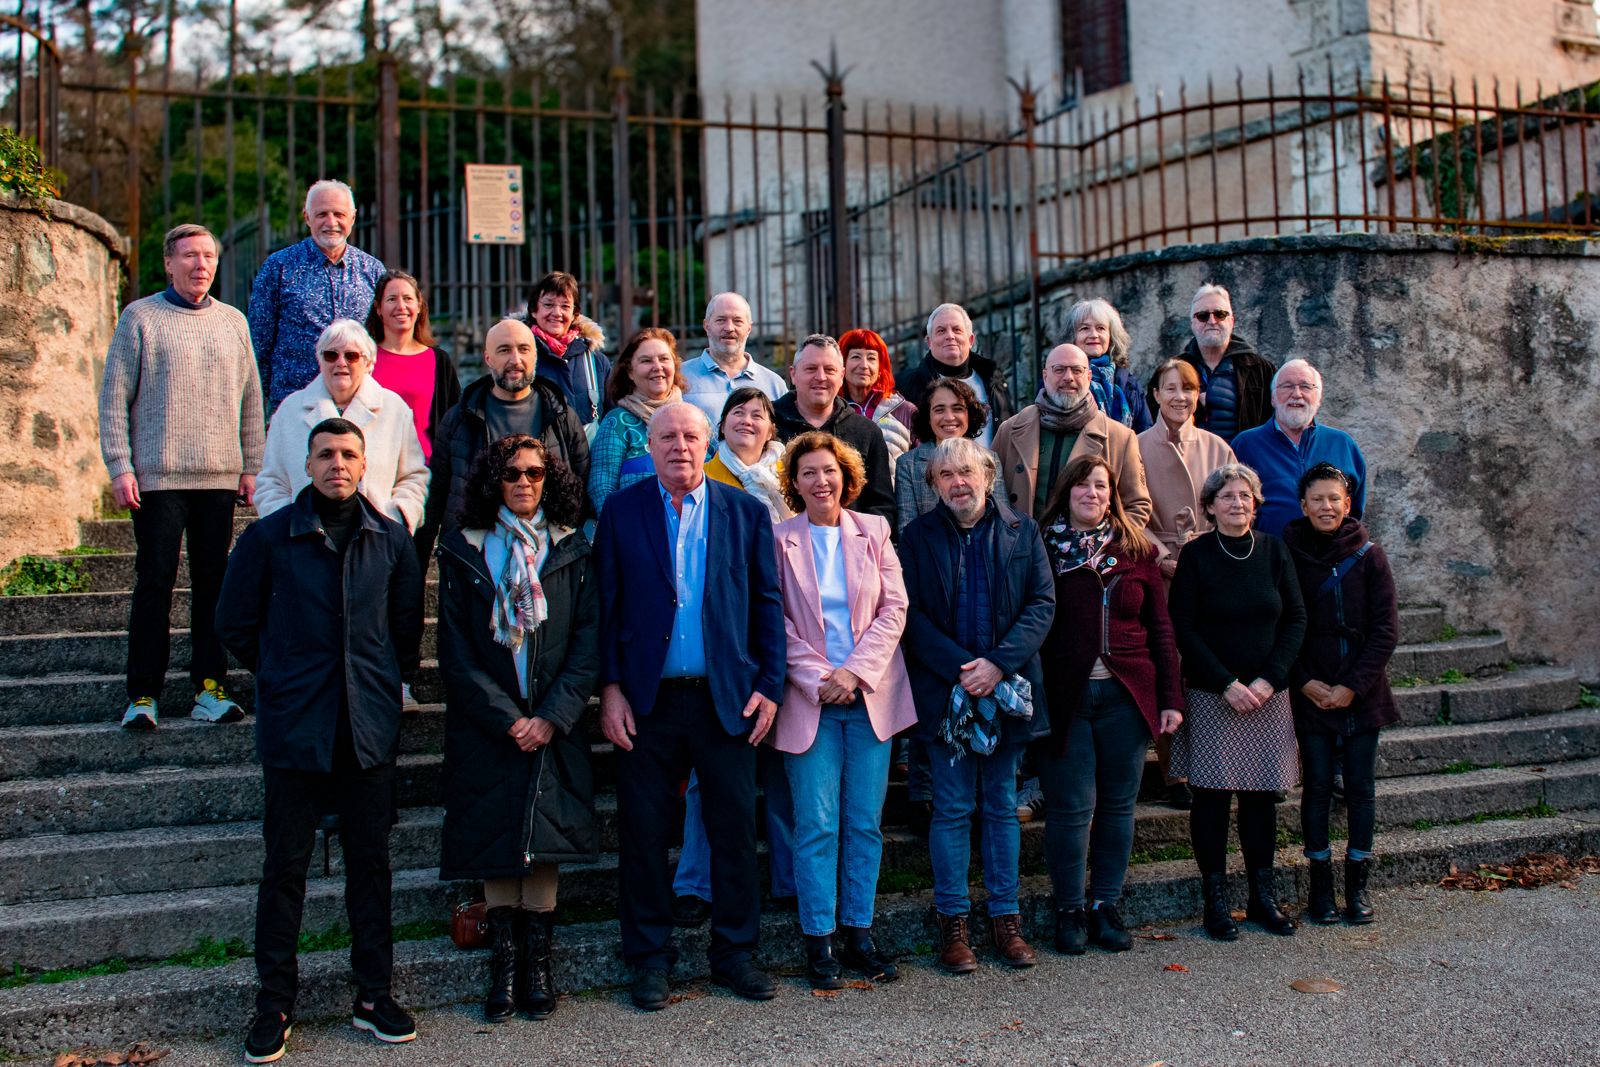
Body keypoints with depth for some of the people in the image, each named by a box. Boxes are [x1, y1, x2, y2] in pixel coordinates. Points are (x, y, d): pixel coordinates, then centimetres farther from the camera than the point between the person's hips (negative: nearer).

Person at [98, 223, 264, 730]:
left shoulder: (233, 322, 13)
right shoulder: (140, 317, 2)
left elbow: (250, 400, 15)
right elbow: (114, 398, 0)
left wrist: (251, 467, 10)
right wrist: (120, 466, -7)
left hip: (220, 478, 3)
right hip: (158, 477, -3)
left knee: (213, 584, 5)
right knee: (154, 584, -2)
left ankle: (210, 688, 11)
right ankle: (142, 694, 4)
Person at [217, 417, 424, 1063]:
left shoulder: (390, 538, 4)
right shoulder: (269, 537, -2)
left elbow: (407, 621, 16)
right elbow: (234, 622, 8)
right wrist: (279, 676, 7)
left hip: (370, 726, 2)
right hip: (293, 726, -2)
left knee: (370, 861, 8)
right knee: (285, 865, 4)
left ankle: (373, 994, 19)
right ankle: (275, 1002, 16)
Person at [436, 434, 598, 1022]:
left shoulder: (572, 552, 7)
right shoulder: (464, 550, 4)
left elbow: (588, 643, 1)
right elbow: (455, 649, -2)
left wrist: (552, 717, -10)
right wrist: (506, 719, -10)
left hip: (553, 725, 0)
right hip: (487, 726, 0)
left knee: (542, 841, -1)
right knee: (495, 840, 0)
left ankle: (537, 963, 8)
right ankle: (504, 965, 9)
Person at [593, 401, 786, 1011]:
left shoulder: (746, 513, 7)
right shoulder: (621, 512, 5)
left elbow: (768, 605, 7)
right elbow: (605, 606, 3)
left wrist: (770, 685, -1)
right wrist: (609, 689, -4)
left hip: (727, 700, 1)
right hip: (646, 702, 0)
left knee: (736, 829, 5)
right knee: (644, 833, 5)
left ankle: (735, 954, 20)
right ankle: (650, 958, 19)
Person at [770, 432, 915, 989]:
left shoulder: (873, 532, 7)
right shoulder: (780, 540, 0)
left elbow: (894, 609, 2)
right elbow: (776, 623, -3)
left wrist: (854, 671, -10)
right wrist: (818, 679, -12)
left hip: (871, 694, 2)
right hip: (809, 697, -2)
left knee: (865, 822, 5)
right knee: (817, 824, -2)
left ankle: (858, 934, 16)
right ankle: (819, 942, 8)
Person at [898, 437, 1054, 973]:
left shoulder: (1022, 532, 6)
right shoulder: (917, 536, 3)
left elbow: (1043, 603, 0)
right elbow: (912, 614, -3)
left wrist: (999, 663, -14)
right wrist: (962, 670, -15)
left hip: (1009, 686, 2)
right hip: (944, 690, -1)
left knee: (1002, 805, 10)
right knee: (952, 807, 2)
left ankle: (1005, 917, 18)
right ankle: (953, 921, 11)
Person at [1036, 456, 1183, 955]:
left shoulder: (1137, 550, 9)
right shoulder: (1042, 549, 1)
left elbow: (1159, 627, 9)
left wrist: (1171, 697, 4)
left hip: (1126, 694, 3)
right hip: (1065, 696, -2)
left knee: (1118, 804, 8)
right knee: (1071, 806, 1)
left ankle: (1106, 905, 21)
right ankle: (1070, 909, 15)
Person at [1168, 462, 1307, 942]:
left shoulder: (1274, 551, 6)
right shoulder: (1195, 555, -4)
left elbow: (1296, 619, 5)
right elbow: (1183, 629, -6)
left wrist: (1270, 678, -7)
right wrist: (1227, 684, -12)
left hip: (1267, 693, 3)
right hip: (1210, 694, -3)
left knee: (1262, 793, 6)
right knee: (1212, 793, -1)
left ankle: (1263, 895, 16)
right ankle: (1215, 900, 7)